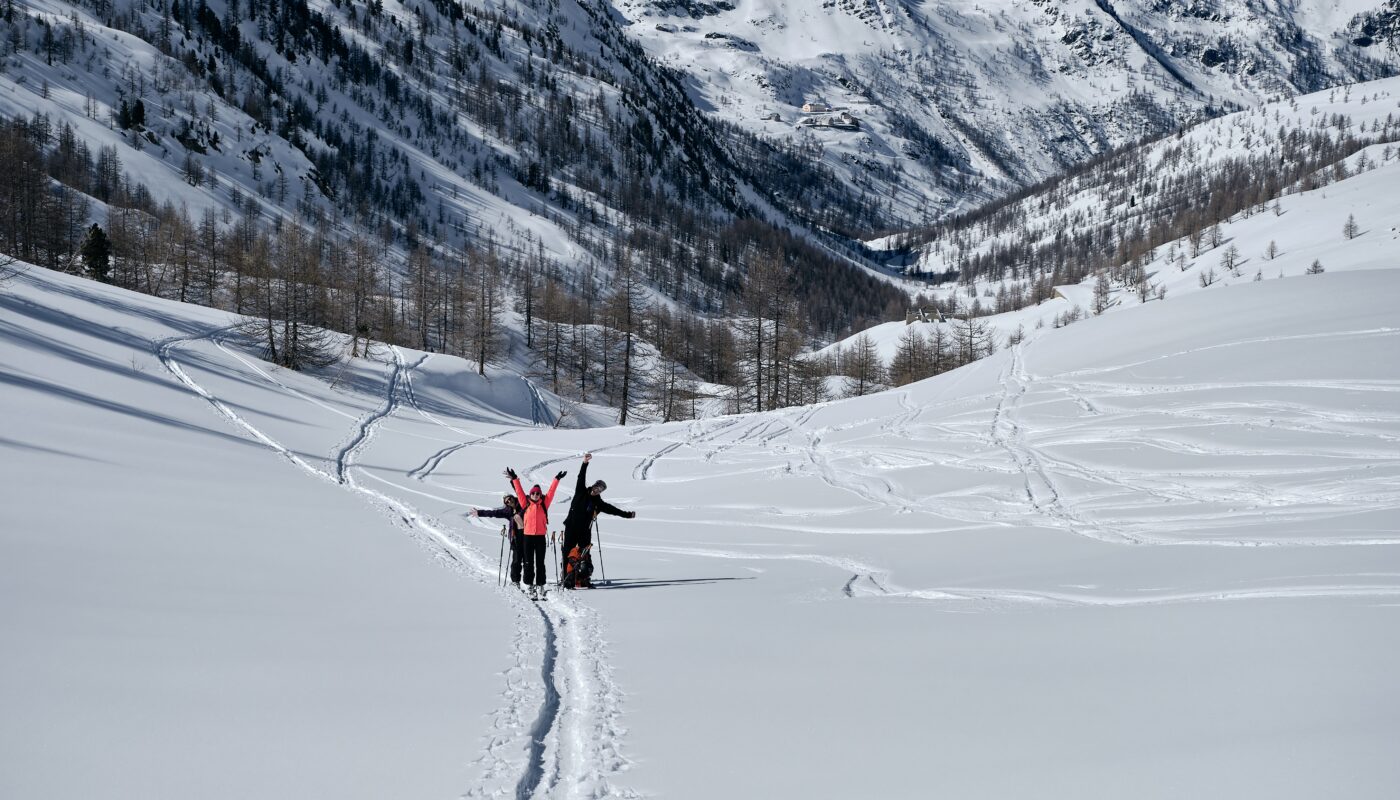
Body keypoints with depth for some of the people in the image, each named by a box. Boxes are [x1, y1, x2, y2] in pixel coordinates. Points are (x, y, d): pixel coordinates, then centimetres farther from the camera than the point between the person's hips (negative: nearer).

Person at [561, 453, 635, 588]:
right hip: (571, 528, -2)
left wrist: (627, 515, 7)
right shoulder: (581, 493, 4)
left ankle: (583, 579, 3)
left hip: (584, 531, 2)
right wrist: (585, 463, -17)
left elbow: (612, 510, 11)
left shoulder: (599, 503, 10)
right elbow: (581, 478, -5)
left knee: (585, 556, 0)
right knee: (568, 552, -3)